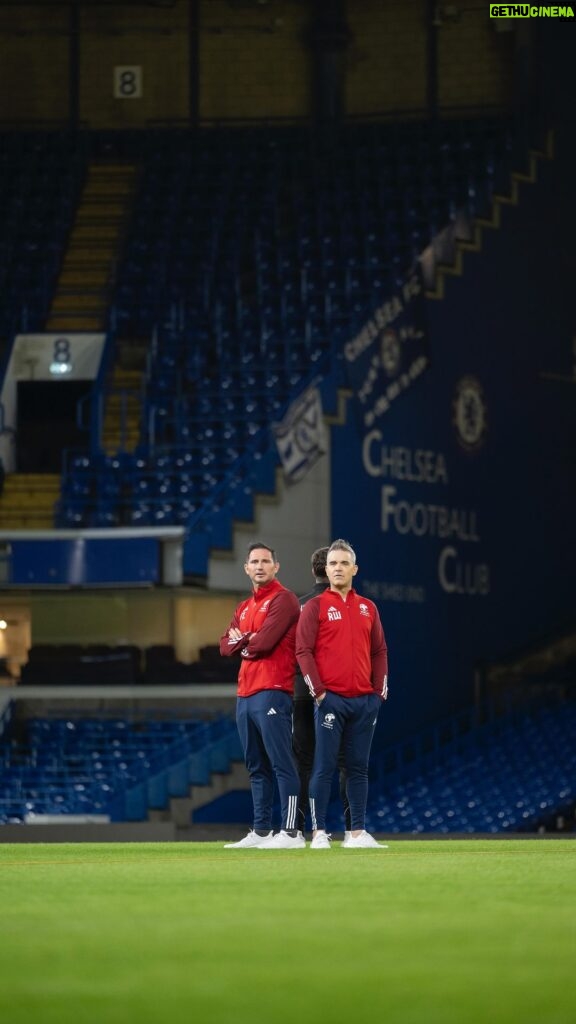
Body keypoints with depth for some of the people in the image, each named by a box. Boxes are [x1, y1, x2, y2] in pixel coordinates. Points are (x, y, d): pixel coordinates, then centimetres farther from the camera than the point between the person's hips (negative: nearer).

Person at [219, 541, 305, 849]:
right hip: (245, 695, 9)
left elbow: (264, 642, -15)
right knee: (257, 767, 11)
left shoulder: (283, 600, -5)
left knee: (282, 764, -11)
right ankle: (260, 832, 16)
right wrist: (250, 640, -5)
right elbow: (226, 646, 14)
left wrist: (242, 643, 4)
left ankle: (291, 832, -15)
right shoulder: (244, 608, 22)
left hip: (272, 693, -9)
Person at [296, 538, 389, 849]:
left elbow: (379, 651, 16)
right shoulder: (315, 606, 1)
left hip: (365, 701, 4)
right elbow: (303, 651, -5)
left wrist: (380, 690, 7)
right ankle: (319, 832, -5)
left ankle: (357, 832, 11)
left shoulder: (368, 608, 14)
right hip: (330, 700, -4)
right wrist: (318, 690, -11)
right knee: (324, 766, -6)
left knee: (358, 767, 7)